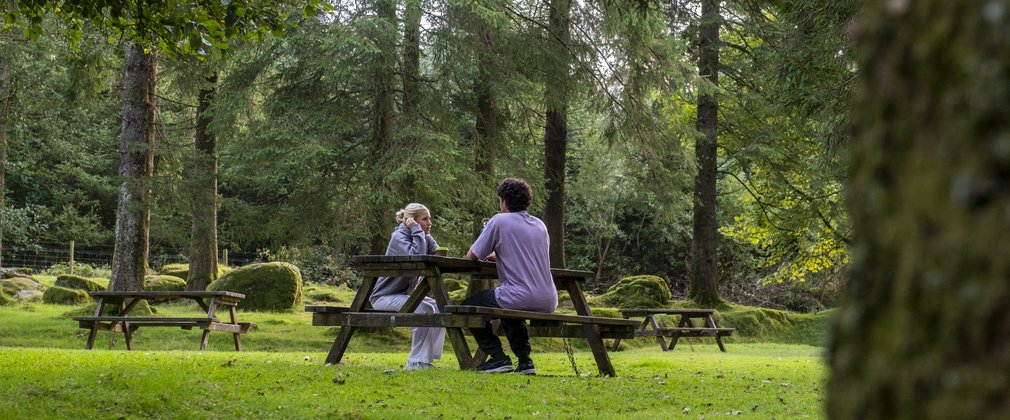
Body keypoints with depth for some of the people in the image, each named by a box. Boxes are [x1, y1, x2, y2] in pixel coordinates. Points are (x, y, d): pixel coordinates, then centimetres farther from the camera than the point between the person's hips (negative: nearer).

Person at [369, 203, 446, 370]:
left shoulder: (425, 238, 7)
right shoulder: (399, 237, -17)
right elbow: (415, 256, -37)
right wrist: (417, 232, -26)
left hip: (405, 294, 9)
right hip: (385, 296, -9)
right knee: (424, 309, -29)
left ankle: (427, 359, -4)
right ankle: (416, 362, -25)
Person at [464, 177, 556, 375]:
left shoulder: (500, 221, -2)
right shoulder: (540, 225, 17)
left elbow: (472, 256, 4)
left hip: (520, 297, -7)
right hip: (548, 303, 7)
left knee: (469, 306, 14)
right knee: (510, 311, 38)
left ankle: (498, 358, 5)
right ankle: (524, 361, 21)